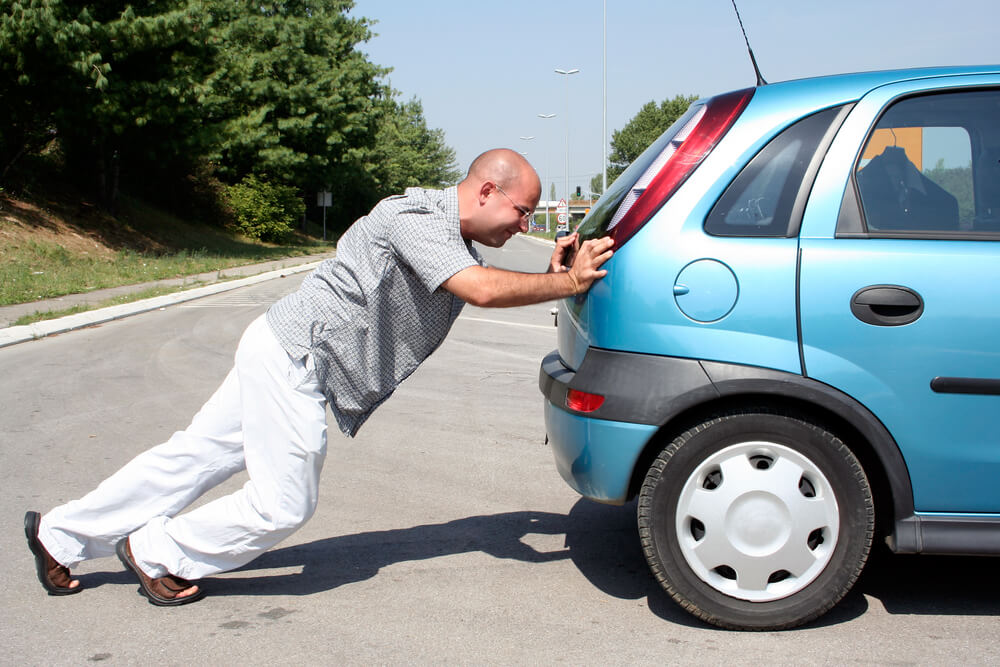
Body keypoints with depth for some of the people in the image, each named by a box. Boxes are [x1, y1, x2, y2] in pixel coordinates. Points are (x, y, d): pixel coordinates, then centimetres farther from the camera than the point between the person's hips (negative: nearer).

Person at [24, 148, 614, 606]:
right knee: (283, 505, -1)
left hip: (282, 355, 10)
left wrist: (554, 273, -4)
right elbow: (484, 290, -32)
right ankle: (156, 552, 18)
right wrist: (567, 283, -24)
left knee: (196, 457, 15)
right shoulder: (415, 219, -21)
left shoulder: (456, 240, 10)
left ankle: (60, 535, 27)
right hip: (294, 355, -10)